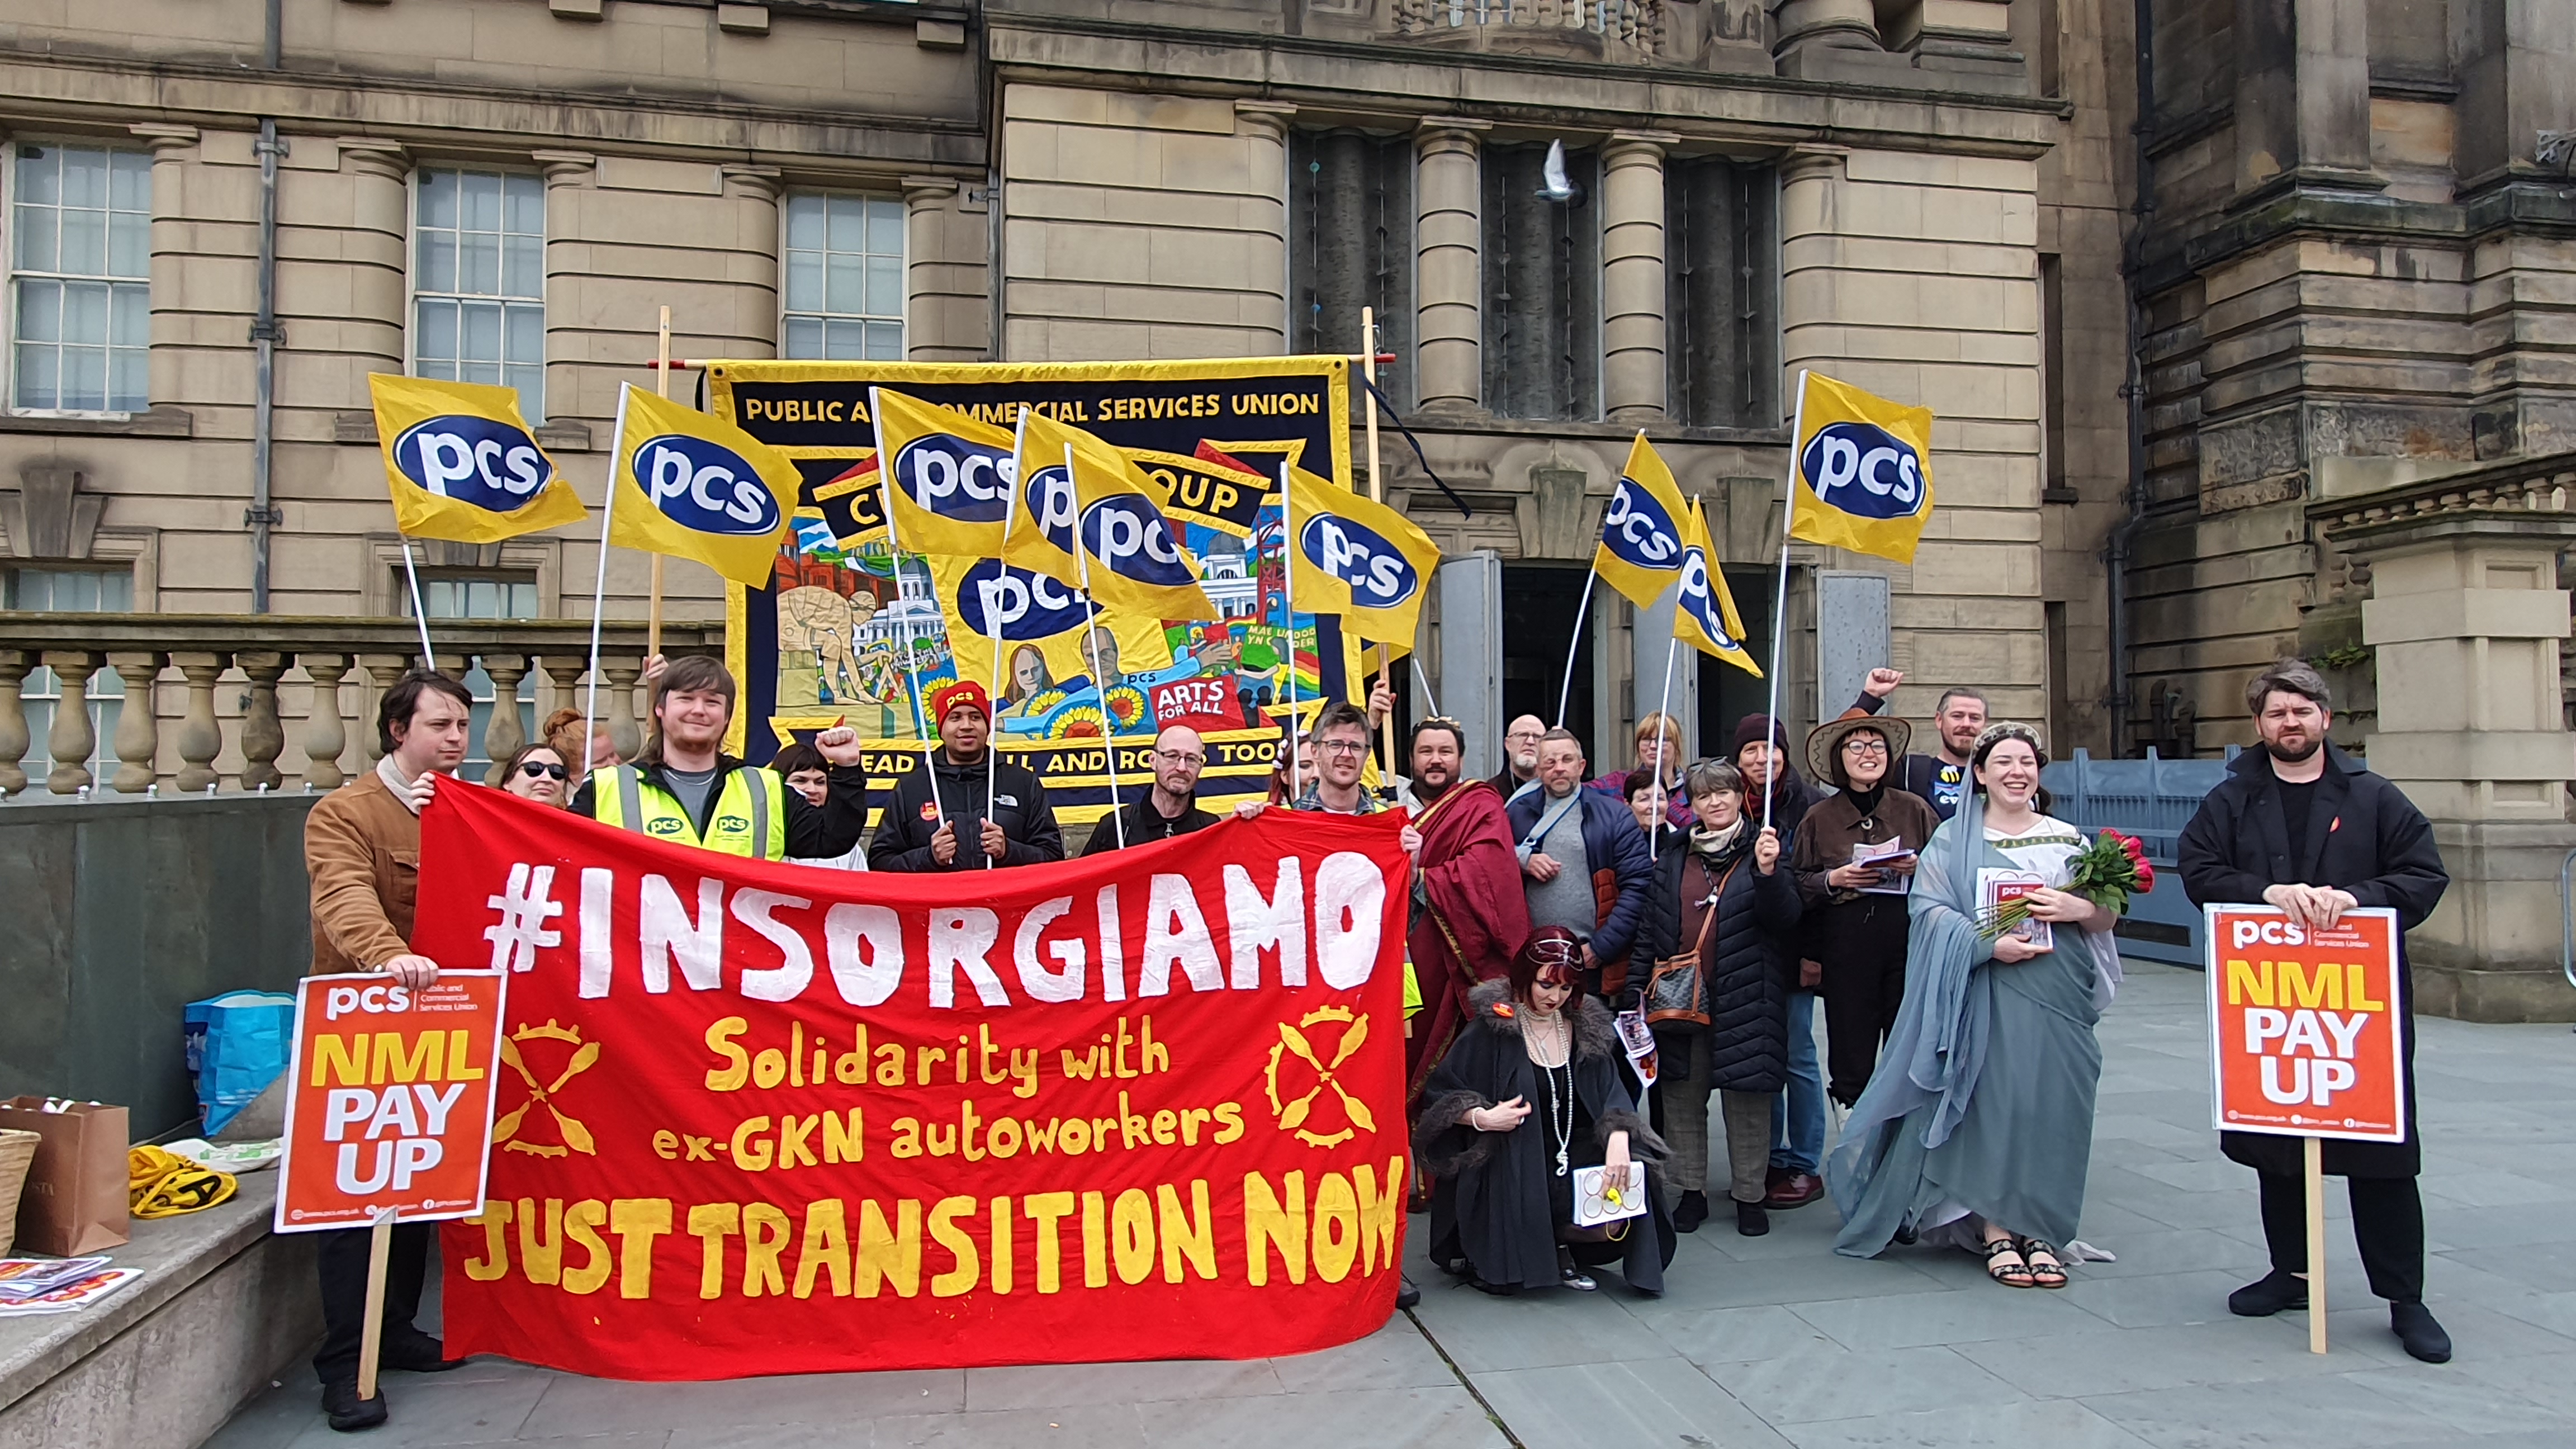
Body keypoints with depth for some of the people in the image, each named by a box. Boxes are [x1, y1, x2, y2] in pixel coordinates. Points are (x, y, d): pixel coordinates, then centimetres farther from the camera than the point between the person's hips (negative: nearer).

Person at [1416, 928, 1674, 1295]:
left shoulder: (1585, 1027, 8)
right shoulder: (1492, 1025, -6)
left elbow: (1612, 1089, -3)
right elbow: (1438, 1095, -6)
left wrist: (1618, 1139, -24)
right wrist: (1480, 1117, -25)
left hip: (1567, 1161, 3)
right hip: (1504, 1166, -3)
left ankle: (1558, 1249, 8)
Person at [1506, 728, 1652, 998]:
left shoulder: (1614, 815, 3)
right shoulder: (1517, 813, 11)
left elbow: (1638, 885, -3)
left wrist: (1601, 947, -9)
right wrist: (1522, 859, -5)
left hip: (1593, 964, -2)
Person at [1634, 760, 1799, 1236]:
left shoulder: (1763, 851, 1)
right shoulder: (1674, 860, 10)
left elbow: (1786, 920, -11)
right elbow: (1649, 928, 11)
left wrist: (1768, 872, -27)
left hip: (1745, 1001, -3)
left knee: (1747, 1100, 4)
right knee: (1681, 1097, 9)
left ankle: (1750, 1196, 17)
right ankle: (1691, 1191, 21)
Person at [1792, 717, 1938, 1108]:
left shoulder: (1914, 809, 8)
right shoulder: (1820, 818, 8)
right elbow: (1797, 886, 7)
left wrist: (1921, 868, -9)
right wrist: (1832, 880, -10)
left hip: (1908, 946, 0)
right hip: (1845, 953, 0)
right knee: (1851, 1056, 1)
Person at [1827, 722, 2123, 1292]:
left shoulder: (2068, 840, 16)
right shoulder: (1952, 841, 6)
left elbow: (2108, 916, 14)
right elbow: (1930, 909, -6)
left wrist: (2079, 909, -8)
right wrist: (1988, 944, -20)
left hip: (2058, 997, 3)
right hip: (1984, 995, -3)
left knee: (2051, 1109, 0)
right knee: (1991, 1106, -5)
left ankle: (2039, 1229, 10)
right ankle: (1996, 1231, 3)